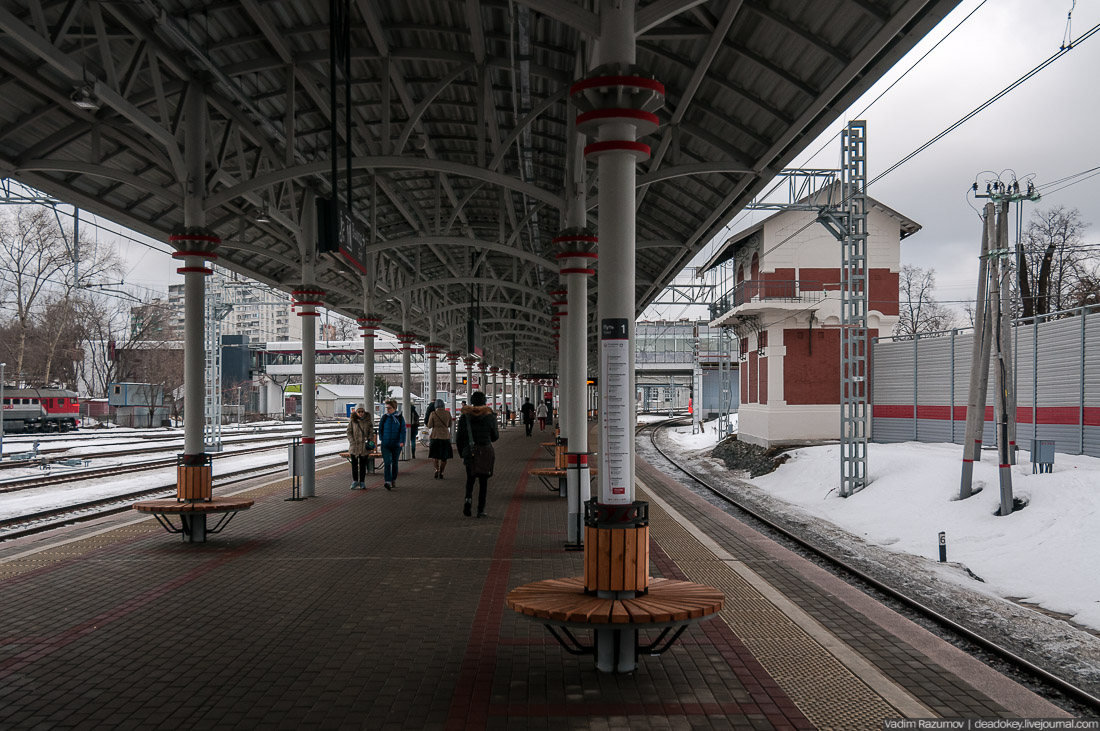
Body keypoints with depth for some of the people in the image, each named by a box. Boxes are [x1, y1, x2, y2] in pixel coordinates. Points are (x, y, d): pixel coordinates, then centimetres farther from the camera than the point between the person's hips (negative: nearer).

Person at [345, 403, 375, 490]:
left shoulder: (368, 421, 3)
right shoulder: (352, 421, 3)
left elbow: (371, 433, 6)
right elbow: (349, 432, 4)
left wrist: (370, 441, -8)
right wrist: (352, 441, -8)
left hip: (364, 447, 0)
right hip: (354, 446, 0)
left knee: (363, 465, 4)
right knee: (354, 464, 4)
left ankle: (362, 482, 11)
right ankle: (355, 481, 15)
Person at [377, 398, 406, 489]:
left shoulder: (400, 418, -1)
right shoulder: (384, 418, 2)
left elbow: (403, 431, -2)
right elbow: (380, 430, 13)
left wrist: (402, 441, -12)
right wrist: (381, 440, 6)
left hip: (396, 444, 0)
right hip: (385, 445, 0)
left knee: (394, 463, 12)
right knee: (387, 463, -13)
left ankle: (394, 480, 29)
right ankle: (387, 481, -21)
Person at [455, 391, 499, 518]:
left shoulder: (464, 417, -1)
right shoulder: (490, 417, -4)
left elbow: (459, 438, 1)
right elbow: (495, 436, 5)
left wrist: (462, 455, 12)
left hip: (469, 452, 1)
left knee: (470, 478, 19)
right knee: (483, 481, 7)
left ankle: (468, 498, -8)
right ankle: (481, 510, 4)